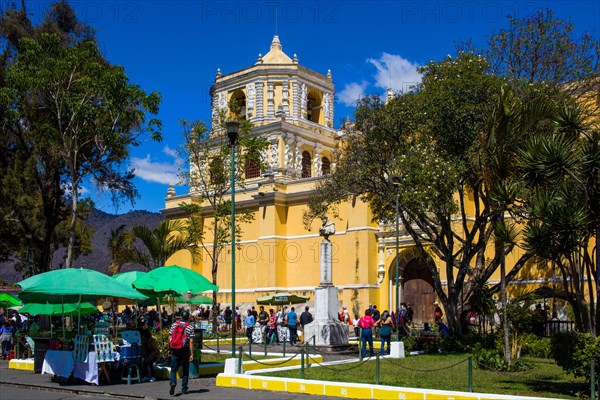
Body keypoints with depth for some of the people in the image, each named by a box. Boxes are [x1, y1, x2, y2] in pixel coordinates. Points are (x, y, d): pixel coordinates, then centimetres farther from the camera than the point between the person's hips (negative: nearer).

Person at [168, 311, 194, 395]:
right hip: (185, 350, -1)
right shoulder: (190, 327, -4)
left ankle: (173, 382, -20)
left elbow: (170, 338, 4)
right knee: (185, 370, 11)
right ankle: (184, 389, 12)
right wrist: (191, 354, -7)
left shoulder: (174, 324, 3)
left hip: (175, 350, 1)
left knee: (174, 369, 5)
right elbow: (191, 342, -9)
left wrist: (170, 349, 15)